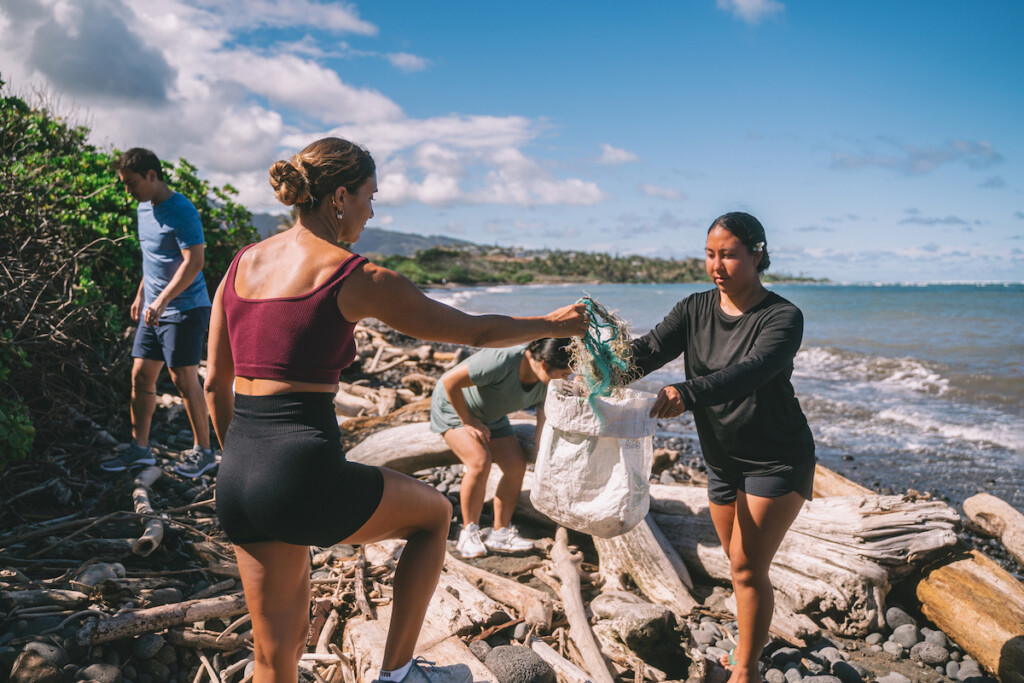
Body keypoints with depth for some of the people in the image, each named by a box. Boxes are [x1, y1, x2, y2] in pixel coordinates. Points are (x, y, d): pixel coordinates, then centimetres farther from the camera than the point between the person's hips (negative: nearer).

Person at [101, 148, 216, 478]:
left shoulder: (181, 211, -16)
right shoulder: (144, 208, 13)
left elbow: (194, 262, -22)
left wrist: (162, 300, -25)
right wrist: (141, 295, 22)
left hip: (184, 309, -9)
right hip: (154, 308, 9)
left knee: (184, 378, -4)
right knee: (141, 375, 9)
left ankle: (203, 451, 9)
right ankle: (139, 448, 19)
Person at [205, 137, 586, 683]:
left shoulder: (242, 264, 11)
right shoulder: (354, 278, -7)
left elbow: (215, 384, 16)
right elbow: (476, 331, 0)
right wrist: (554, 325, 17)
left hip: (237, 480, 7)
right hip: (305, 476, -6)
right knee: (435, 512, 23)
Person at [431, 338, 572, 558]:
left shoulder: (548, 385, -18)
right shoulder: (501, 361, -40)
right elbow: (450, 381, -32)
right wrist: (468, 421, -22)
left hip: (490, 415, 7)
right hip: (453, 406, -7)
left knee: (516, 466, -6)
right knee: (480, 462, -25)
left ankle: (500, 533, 8)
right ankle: (469, 532, -7)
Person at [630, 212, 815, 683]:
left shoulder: (782, 317, -18)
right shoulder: (695, 310, -2)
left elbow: (749, 372, -36)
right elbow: (650, 349, -16)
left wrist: (687, 393, -54)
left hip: (777, 461, -5)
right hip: (721, 460, 6)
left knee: (747, 568, -7)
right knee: (740, 564, 19)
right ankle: (751, 642, 41)